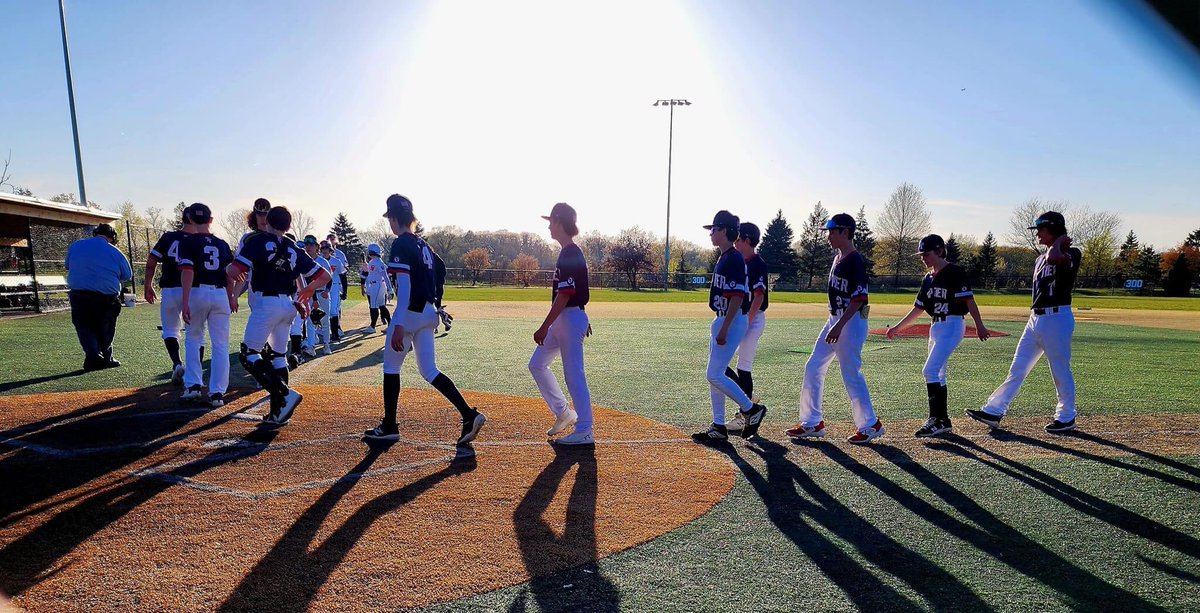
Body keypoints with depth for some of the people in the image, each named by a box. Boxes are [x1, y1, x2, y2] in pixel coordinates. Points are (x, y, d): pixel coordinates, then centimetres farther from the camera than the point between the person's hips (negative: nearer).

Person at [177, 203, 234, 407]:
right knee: (221, 344, 3)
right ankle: (217, 392, 1)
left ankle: (194, 385, 12)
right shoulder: (222, 244, 9)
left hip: (197, 293, -2)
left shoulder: (188, 242, -2)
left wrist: (185, 302, -16)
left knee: (193, 339, 17)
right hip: (220, 294, 2)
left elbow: (187, 271, -13)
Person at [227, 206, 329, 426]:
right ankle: (278, 411, 14)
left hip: (266, 303, -6)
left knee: (248, 354, 0)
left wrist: (227, 269, 9)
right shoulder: (294, 249, 10)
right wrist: (308, 290, 27)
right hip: (287, 305, 6)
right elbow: (324, 276, 9)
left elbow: (234, 271, -15)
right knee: (277, 355, 14)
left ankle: (285, 394, -15)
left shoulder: (258, 241, -5)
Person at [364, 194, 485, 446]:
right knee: (430, 371, 10)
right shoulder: (423, 244, 14)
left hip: (410, 313, -8)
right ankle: (469, 414, -2)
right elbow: (436, 277, 17)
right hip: (428, 313, 8)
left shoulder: (401, 245, -12)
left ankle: (389, 427, 19)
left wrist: (398, 325, -22)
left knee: (391, 367, 9)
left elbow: (404, 287, -20)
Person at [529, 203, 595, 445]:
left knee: (574, 376, -3)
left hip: (570, 319, -10)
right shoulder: (571, 253, 13)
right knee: (537, 364, 15)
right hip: (562, 320, 10)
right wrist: (582, 320, 25)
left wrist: (545, 327, -22)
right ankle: (564, 413, 24)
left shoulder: (570, 255, -18)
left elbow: (564, 296, -22)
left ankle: (584, 431, 7)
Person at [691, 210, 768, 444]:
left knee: (714, 375, -9)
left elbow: (738, 297, -21)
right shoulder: (723, 258, 15)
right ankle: (718, 427, 17)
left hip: (733, 323, -10)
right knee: (714, 375, 10)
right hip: (721, 321, 10)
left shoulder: (735, 259, -15)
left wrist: (724, 328, -24)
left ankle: (751, 409, 9)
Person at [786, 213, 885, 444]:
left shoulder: (855, 260, -16)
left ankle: (870, 425, 14)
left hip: (851, 322, -10)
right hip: (835, 320, 10)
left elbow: (859, 299, -21)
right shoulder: (838, 257, 13)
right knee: (813, 367, 9)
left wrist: (839, 326, -25)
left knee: (851, 375, -3)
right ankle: (812, 423, 17)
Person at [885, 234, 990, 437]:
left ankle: (936, 420, -10)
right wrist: (898, 327, 18)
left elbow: (969, 300, -15)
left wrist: (979, 325, -21)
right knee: (938, 374, 10)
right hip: (935, 327, 9)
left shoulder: (954, 272, -9)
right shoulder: (928, 279, 14)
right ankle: (943, 421, 18)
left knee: (930, 370, -15)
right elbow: (918, 308, 18)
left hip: (952, 325, -9)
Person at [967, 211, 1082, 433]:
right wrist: (1034, 319, 20)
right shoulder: (1040, 259, 16)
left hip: (1057, 318, -8)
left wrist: (1059, 242, -13)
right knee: (1017, 368, 6)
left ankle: (1066, 418, 20)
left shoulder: (1072, 254, -9)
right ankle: (994, 411, 8)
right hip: (1035, 319, 8)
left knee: (1060, 371, 3)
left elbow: (1054, 257, -34)